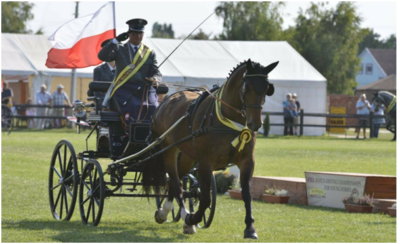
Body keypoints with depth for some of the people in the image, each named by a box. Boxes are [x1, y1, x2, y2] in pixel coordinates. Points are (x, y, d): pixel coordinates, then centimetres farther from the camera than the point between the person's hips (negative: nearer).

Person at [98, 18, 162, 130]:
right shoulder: (119, 49, 14)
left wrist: (153, 80, -13)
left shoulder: (150, 53, 17)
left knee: (153, 107, -26)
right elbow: (102, 56, -1)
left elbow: (157, 73, 11)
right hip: (124, 90, -2)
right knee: (134, 106, -31)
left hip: (144, 90, 2)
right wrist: (115, 41, -8)